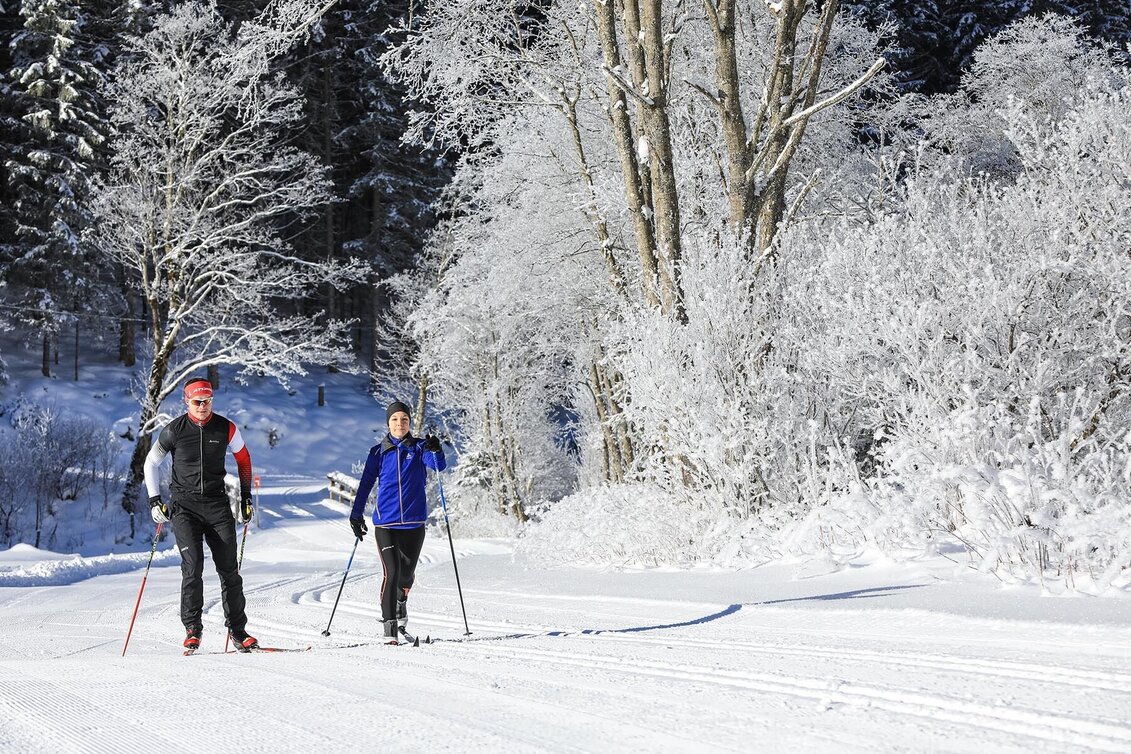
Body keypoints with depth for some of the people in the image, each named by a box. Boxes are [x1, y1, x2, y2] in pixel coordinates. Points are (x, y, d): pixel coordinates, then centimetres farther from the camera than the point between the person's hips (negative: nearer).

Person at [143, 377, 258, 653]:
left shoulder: (226, 428, 0)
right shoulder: (174, 430, -4)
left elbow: (243, 459, 15)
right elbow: (151, 463, 9)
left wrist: (246, 497, 12)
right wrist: (154, 500, 2)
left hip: (217, 504, 2)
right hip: (184, 505, -2)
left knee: (229, 568, 0)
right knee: (193, 565, -15)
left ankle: (237, 630, 8)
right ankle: (192, 628, -6)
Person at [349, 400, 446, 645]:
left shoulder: (419, 448, 3)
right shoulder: (378, 452, 5)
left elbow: (439, 465, -14)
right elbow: (366, 484, 9)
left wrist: (436, 451, -35)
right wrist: (356, 515, 5)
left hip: (414, 523, 1)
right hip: (385, 522, -1)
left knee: (407, 573, 13)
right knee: (391, 573, -13)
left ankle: (400, 604, 44)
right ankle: (390, 628, -11)